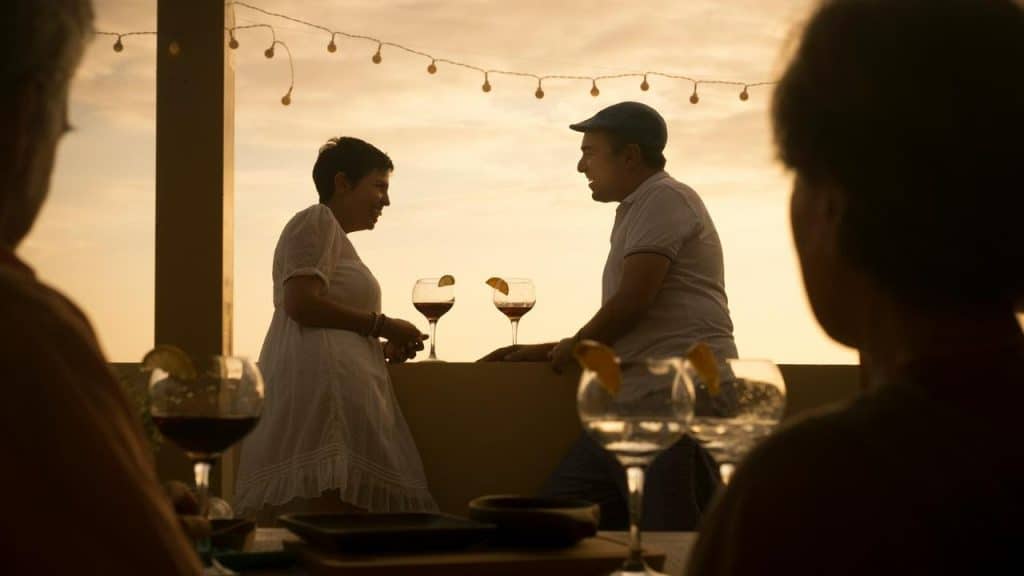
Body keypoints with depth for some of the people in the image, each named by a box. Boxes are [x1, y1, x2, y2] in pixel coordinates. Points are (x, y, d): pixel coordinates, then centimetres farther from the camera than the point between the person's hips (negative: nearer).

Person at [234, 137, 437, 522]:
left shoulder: (334, 234, 31)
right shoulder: (317, 221, 1)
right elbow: (300, 303, -13)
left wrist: (384, 349, 14)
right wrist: (383, 325, -6)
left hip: (338, 384, 10)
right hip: (322, 379, -10)